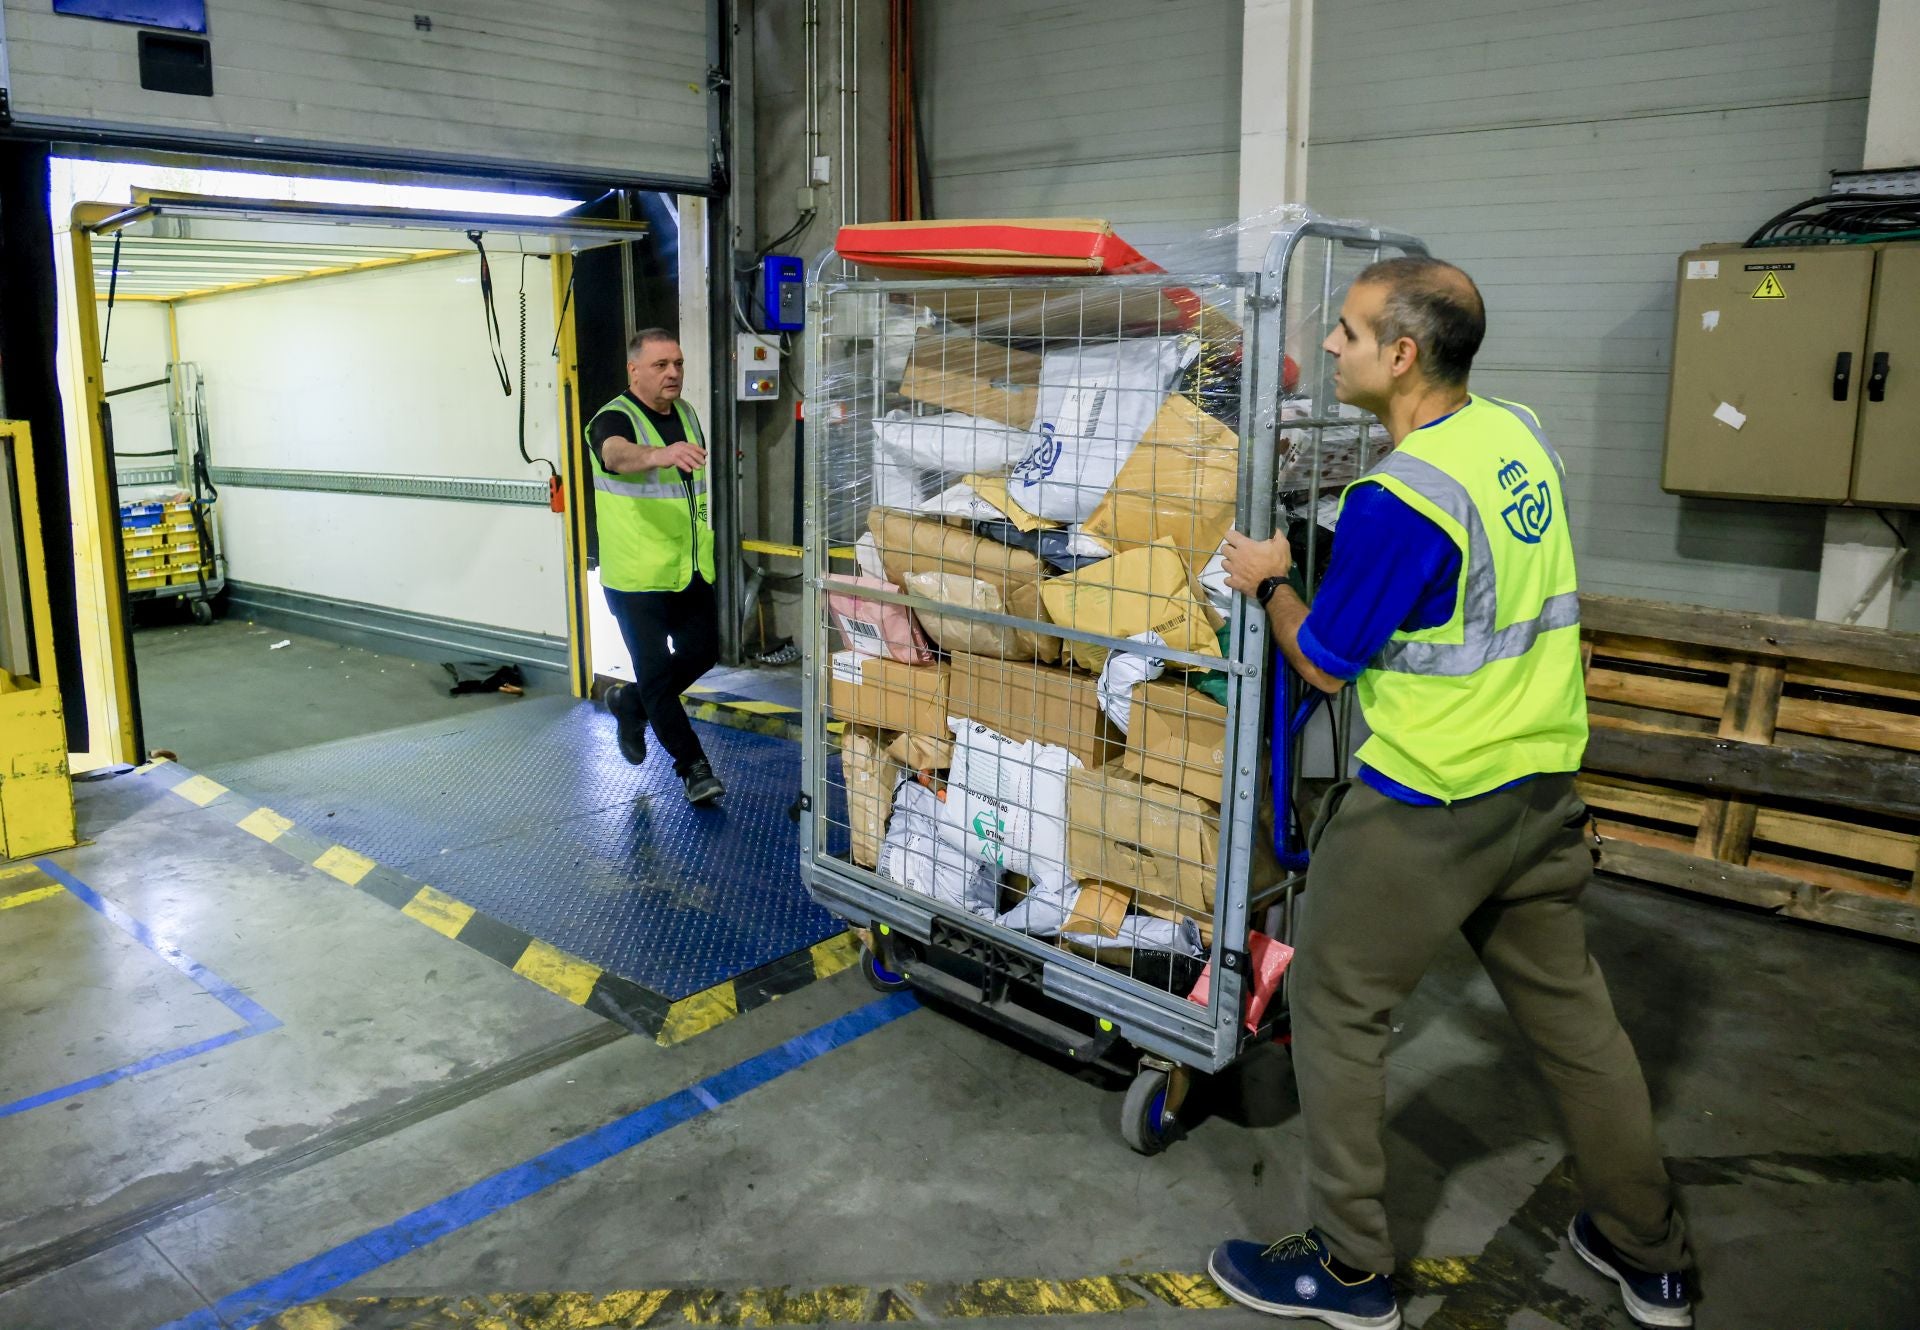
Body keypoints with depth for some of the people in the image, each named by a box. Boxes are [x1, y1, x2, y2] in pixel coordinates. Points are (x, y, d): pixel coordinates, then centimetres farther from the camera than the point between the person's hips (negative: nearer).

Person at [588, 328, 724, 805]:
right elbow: (618, 454, -39)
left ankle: (629, 702, 36)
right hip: (638, 575, -7)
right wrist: (659, 454, -59)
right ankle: (694, 766, 10)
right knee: (657, 671, -2)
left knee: (702, 654, 13)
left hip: (691, 568, 7)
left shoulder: (686, 414, 10)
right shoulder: (614, 419, -14)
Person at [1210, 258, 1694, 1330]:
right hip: (1543, 782, 8)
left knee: (1336, 1009, 8)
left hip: (1427, 804, -8)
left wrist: (1269, 584, 3)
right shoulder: (1522, 433, 2)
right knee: (1570, 1005, 20)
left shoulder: (1397, 501, -23)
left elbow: (1325, 665, -13)